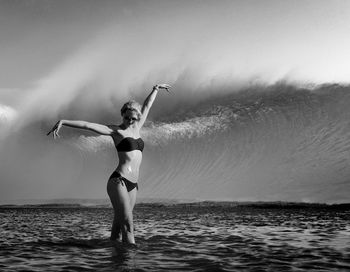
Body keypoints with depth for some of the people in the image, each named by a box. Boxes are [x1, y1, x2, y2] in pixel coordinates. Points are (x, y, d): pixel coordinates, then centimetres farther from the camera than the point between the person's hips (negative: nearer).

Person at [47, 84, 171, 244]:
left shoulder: (136, 128, 17)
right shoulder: (115, 130, 1)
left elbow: (147, 106, 29)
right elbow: (87, 125, -8)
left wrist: (156, 89, 42)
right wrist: (62, 122, -17)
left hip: (132, 184, 6)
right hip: (118, 181, -6)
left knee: (117, 228, 4)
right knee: (128, 225, -14)